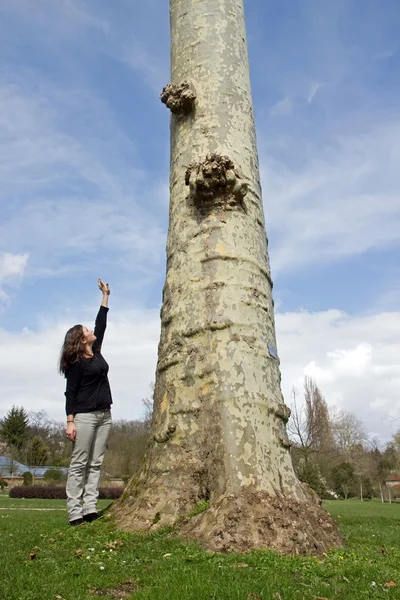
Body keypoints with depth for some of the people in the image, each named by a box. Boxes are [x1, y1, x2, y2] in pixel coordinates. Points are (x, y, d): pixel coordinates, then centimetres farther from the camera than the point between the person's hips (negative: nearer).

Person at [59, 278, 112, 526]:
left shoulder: (96, 353, 12)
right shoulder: (76, 363, -7)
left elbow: (101, 324, 18)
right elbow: (70, 393, -9)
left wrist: (105, 296, 23)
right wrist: (70, 421, -16)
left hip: (104, 415, 7)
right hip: (85, 415, -7)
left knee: (96, 463, 6)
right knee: (79, 463, -3)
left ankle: (90, 508, 9)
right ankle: (75, 513, 1)